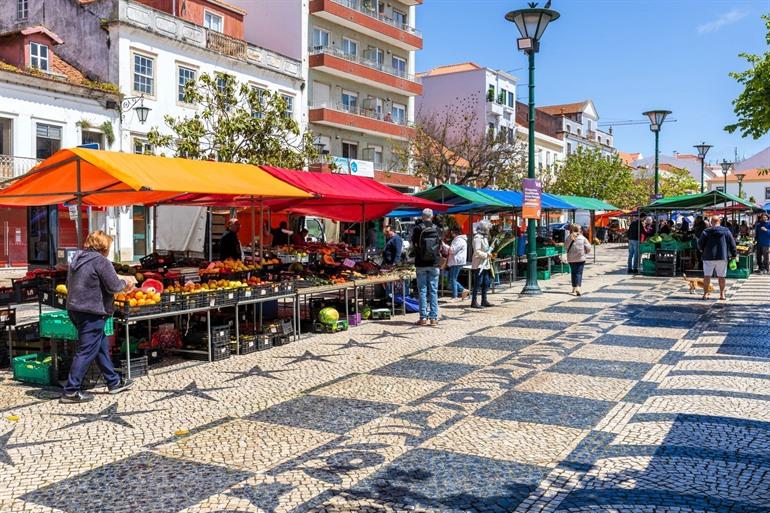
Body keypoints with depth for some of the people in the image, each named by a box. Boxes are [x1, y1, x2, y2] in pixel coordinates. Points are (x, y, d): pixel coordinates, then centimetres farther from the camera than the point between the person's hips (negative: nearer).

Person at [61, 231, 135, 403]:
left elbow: (70, 284, 20)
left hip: (75, 309, 10)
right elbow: (113, 286, -17)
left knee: (102, 346, 18)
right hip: (91, 313, -10)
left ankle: (114, 382, 27)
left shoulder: (77, 258, 12)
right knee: (87, 351, -3)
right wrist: (125, 284, 3)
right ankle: (71, 391, 1)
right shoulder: (100, 261, -14)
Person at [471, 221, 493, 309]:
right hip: (479, 265, -10)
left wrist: (489, 254, 8)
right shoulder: (477, 237, -14)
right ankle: (474, 302, -2)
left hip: (485, 264, 10)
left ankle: (484, 300, 20)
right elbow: (477, 251, -22)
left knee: (486, 283, 12)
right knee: (478, 283, -7)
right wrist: (486, 255, -19)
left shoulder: (484, 237, 18)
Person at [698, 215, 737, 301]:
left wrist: (702, 250, 19)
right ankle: (722, 294, 10)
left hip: (708, 256, -1)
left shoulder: (706, 232, -3)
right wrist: (734, 254, 11)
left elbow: (700, 244, -2)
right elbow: (732, 244, 2)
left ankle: (705, 293, 4)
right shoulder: (726, 231, 1)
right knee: (721, 276, 7)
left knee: (707, 275, 4)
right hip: (722, 256, 1)